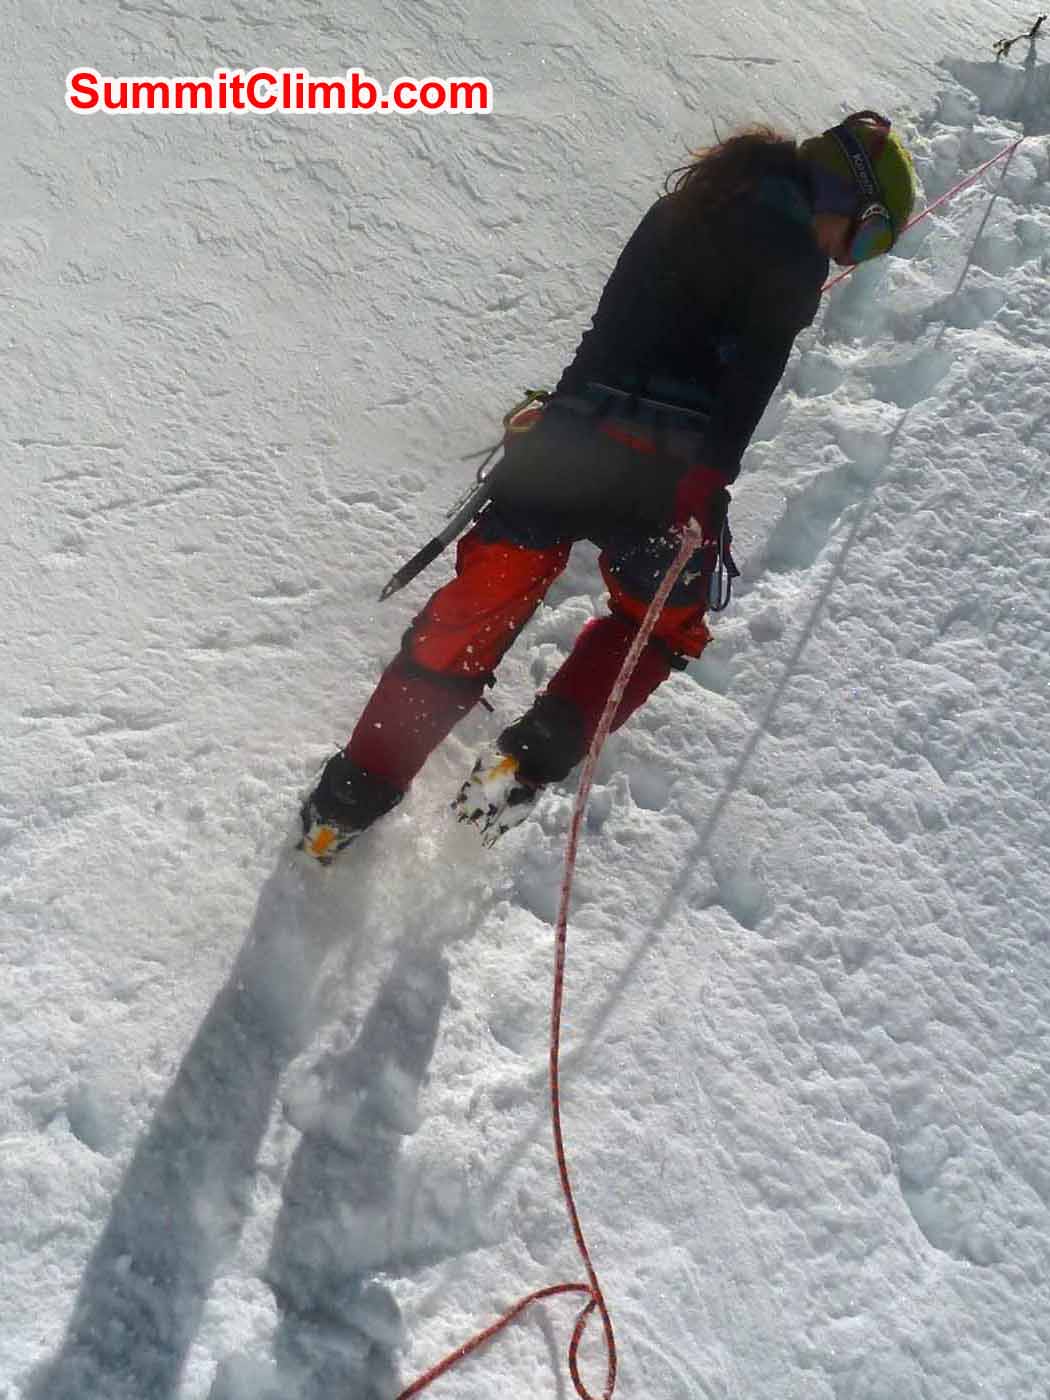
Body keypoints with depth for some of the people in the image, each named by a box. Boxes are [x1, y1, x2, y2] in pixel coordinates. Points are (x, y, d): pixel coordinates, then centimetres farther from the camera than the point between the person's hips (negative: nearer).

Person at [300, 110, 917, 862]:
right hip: (662, 464, -6)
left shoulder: (695, 195, 21)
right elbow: (756, 370, -15)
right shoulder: (793, 249, -2)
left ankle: (352, 795, 14)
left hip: (571, 428, 6)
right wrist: (714, 473, -21)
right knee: (659, 623, 19)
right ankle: (531, 761, 3)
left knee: (479, 606, 10)